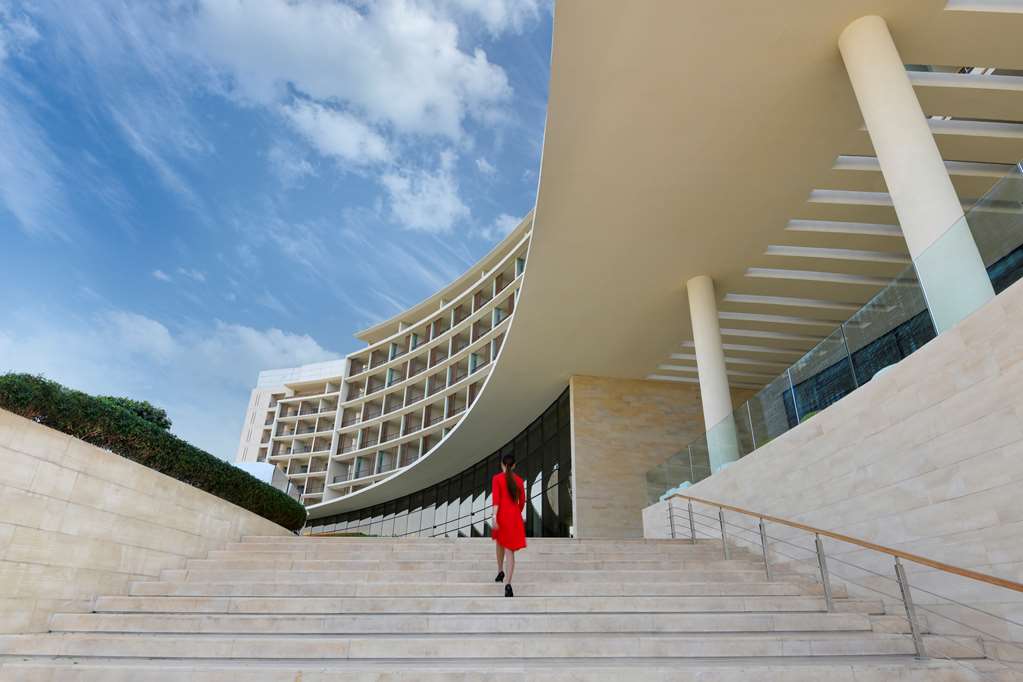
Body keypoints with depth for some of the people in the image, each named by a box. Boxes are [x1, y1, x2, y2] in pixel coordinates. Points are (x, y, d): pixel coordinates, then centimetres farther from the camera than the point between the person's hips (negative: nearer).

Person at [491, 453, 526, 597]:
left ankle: (500, 572, 31)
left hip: (502, 514, -2)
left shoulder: (497, 478, -1)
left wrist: (494, 517, -16)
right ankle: (508, 584, -13)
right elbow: (522, 502, 11)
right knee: (510, 550, -2)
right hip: (515, 516, 2)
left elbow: (496, 499, -11)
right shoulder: (519, 480, 9)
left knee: (500, 543, 26)